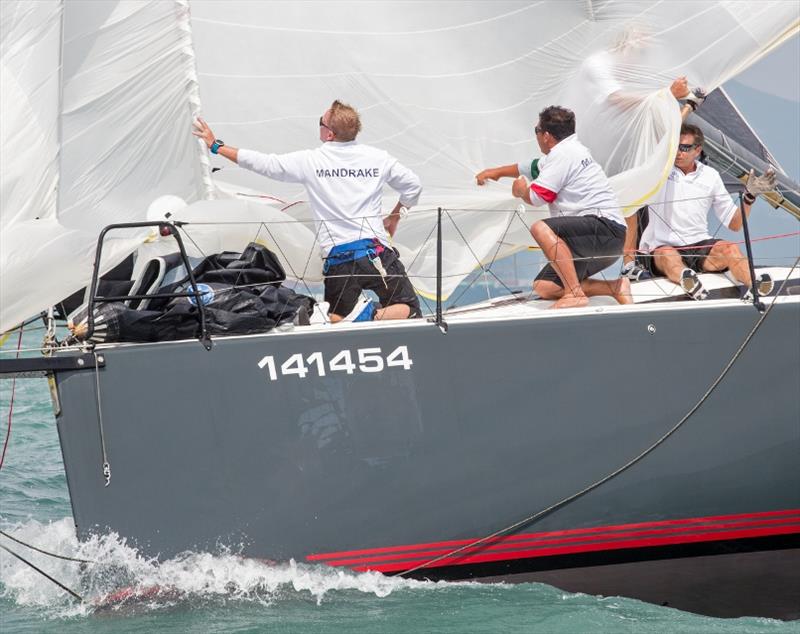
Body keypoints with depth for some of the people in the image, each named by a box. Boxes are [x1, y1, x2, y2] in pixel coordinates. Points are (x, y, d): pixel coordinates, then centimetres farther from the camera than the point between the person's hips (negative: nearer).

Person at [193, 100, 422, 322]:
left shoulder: (310, 161, -2)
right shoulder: (378, 158, 4)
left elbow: (263, 163, 3)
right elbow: (413, 185, 16)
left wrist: (216, 146, 14)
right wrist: (394, 217, 34)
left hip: (339, 259, 0)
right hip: (377, 253, 0)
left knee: (335, 319, 18)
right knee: (410, 311, 9)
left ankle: (366, 315, -16)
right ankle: (377, 317, -23)